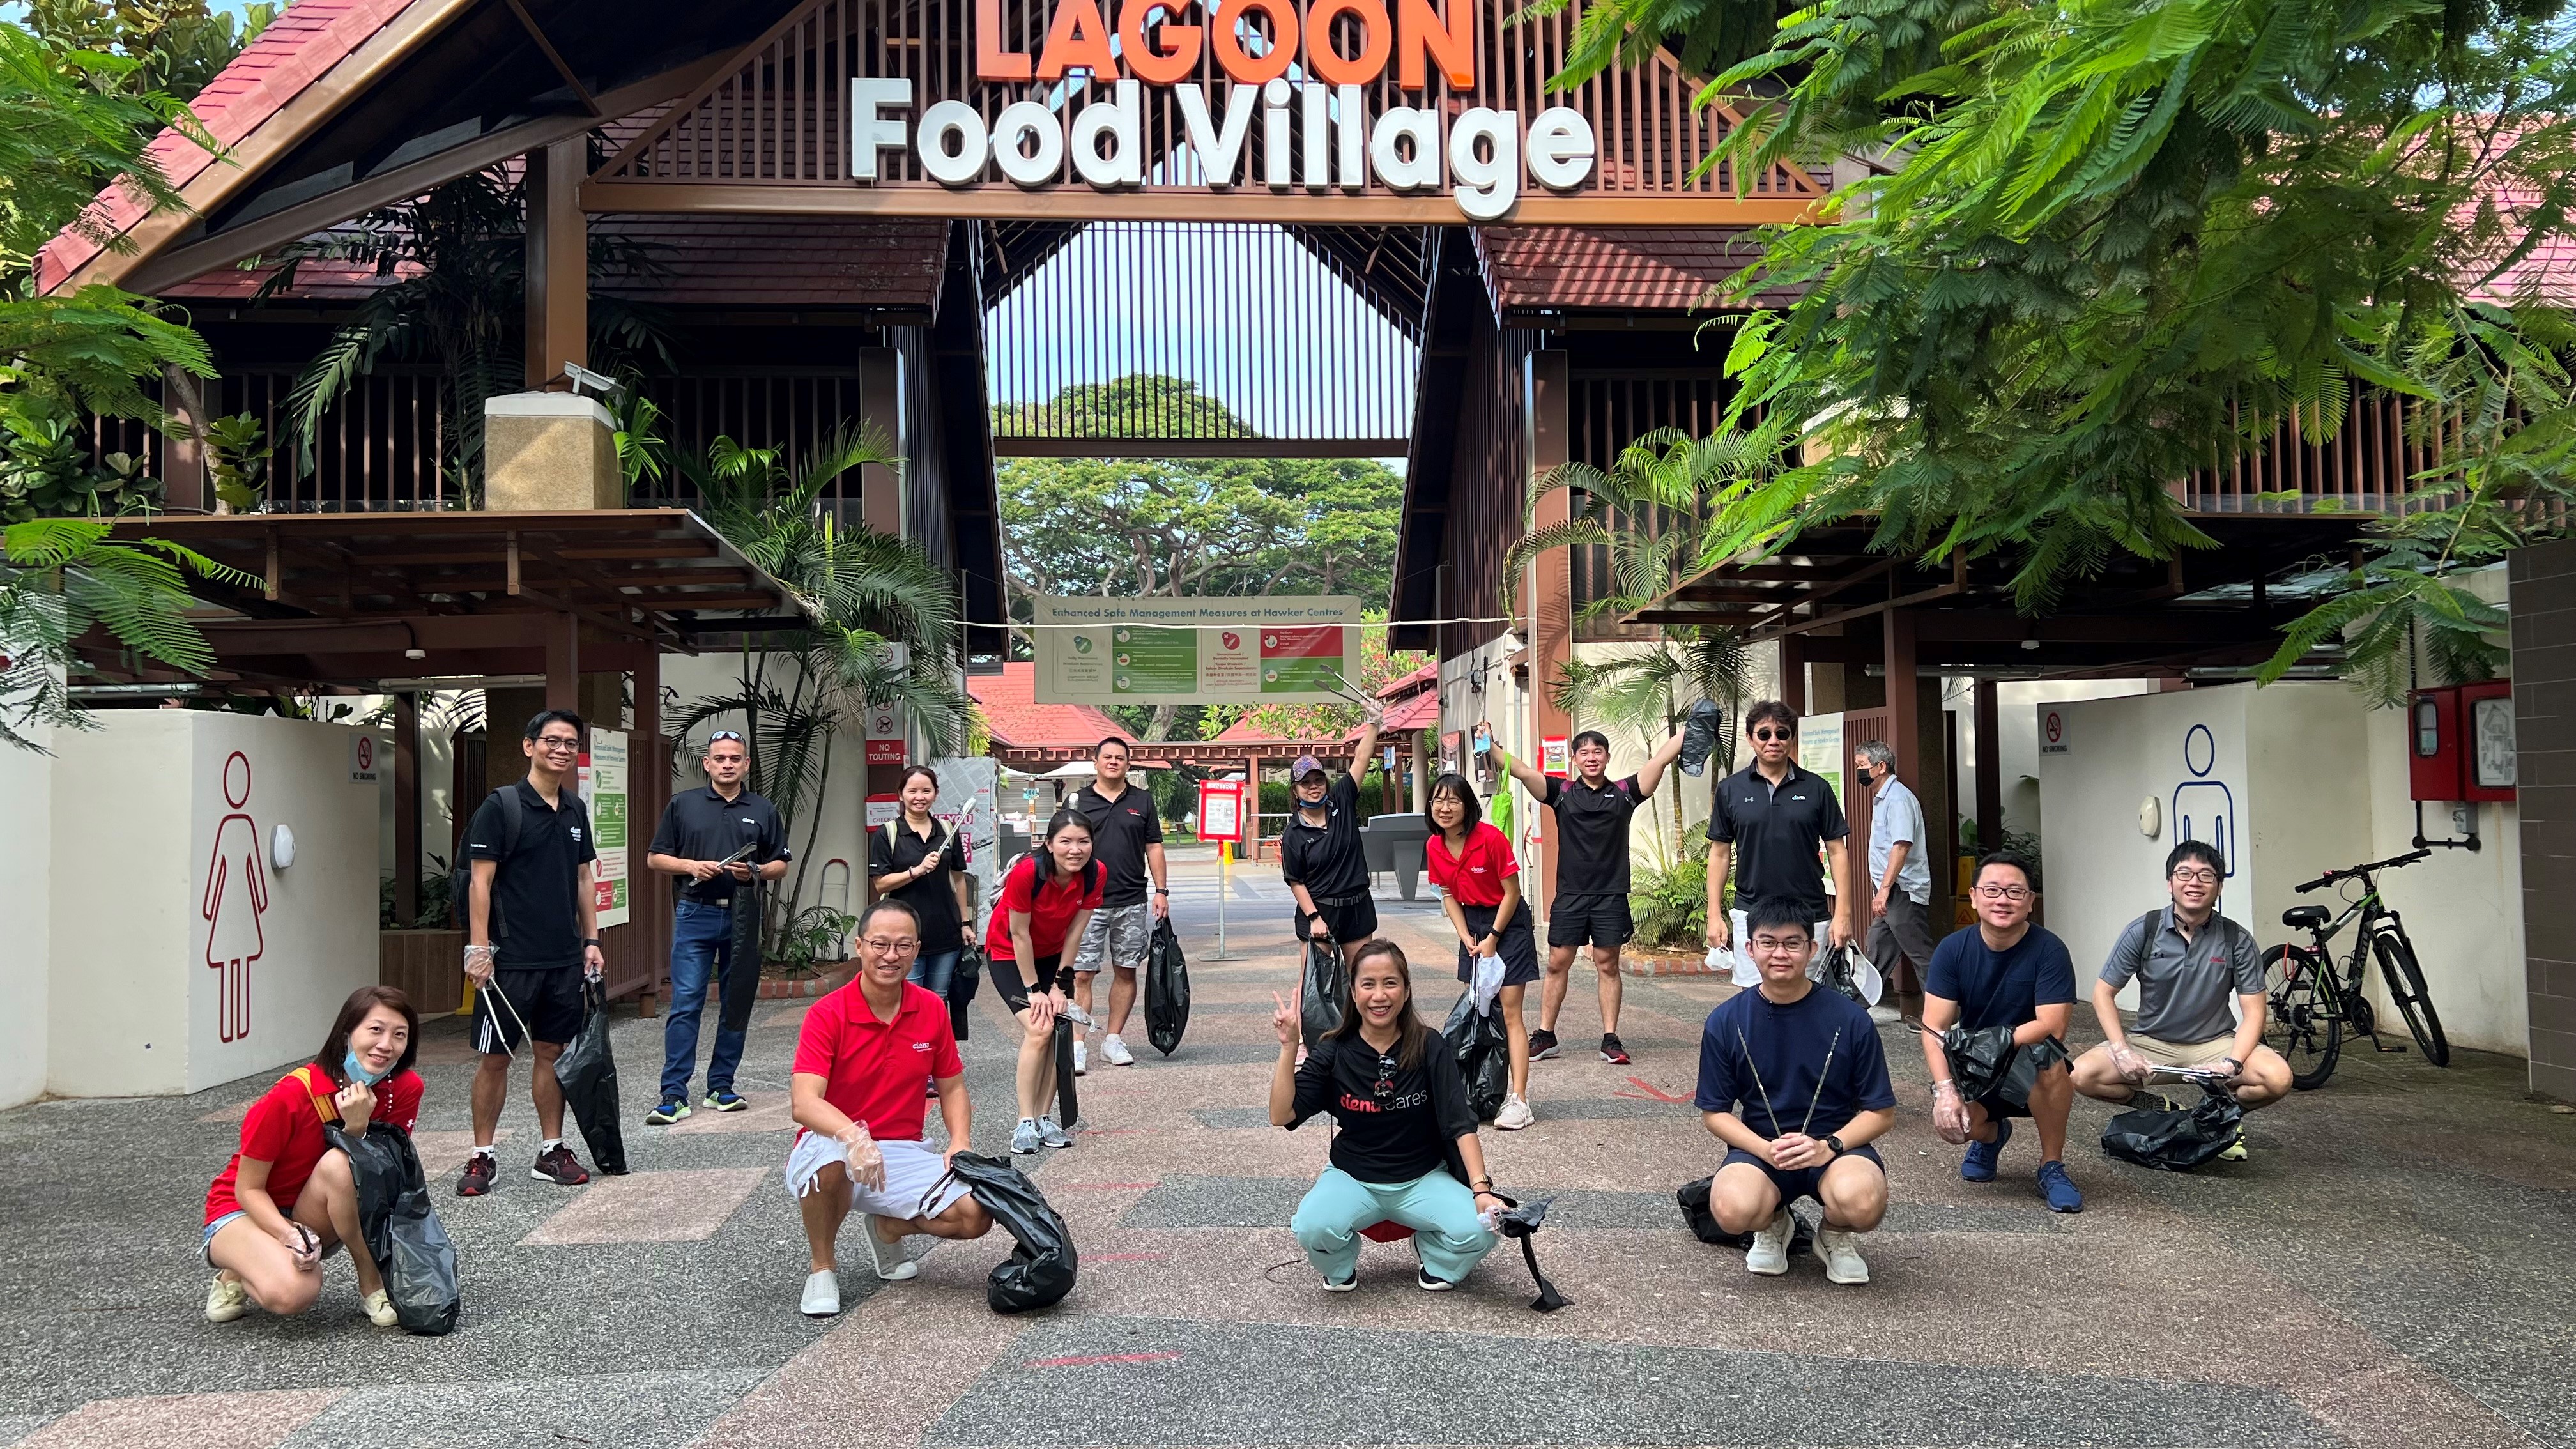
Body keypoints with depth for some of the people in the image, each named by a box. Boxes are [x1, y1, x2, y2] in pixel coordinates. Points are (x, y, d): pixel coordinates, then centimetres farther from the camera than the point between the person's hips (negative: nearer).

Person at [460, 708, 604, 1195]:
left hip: (565, 959, 5)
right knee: (495, 1058, 2)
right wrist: (479, 948, -14)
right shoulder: (501, 805, -8)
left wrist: (591, 940, 11)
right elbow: (481, 881, -9)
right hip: (510, 959, -5)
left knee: (553, 1053, 11)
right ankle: (482, 1156, 12)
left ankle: (551, 1151, 19)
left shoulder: (575, 810, 10)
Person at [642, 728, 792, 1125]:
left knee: (737, 1005, 6)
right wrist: (692, 866, -10)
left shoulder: (763, 810, 10)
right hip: (696, 915, -2)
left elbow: (781, 864, 12)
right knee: (686, 1005, -6)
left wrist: (756, 872, -8)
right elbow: (655, 858, 7)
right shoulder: (683, 805, 6)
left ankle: (721, 1087, 16)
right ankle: (674, 1095, -5)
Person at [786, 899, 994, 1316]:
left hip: (903, 1155, 4)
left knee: (975, 1215, -20)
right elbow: (803, 1103, -25)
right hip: (836, 1147, -4)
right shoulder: (827, 1014, -13)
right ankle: (823, 1267, -9)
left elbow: (951, 1087, 13)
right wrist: (854, 1136, -45)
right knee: (829, 1161, -41)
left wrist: (960, 1143, -7)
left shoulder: (932, 1009, 2)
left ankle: (888, 1228, 14)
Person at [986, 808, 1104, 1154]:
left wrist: (1058, 985, -9)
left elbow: (1075, 931, -11)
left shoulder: (1095, 874, -20)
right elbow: (1019, 934, -24)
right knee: (1038, 1029, -18)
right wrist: (1033, 990, -18)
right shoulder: (1027, 872, -33)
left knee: (1055, 1031, -4)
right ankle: (1025, 1123, -13)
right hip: (1008, 954, -4)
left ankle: (1045, 1118, 7)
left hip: (1052, 954, 5)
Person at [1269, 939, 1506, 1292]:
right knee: (1312, 1228, -32)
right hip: (1353, 1180, 0)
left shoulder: (1429, 1047, -9)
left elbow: (1461, 1124, -10)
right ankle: (1341, 1267, 6)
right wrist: (1289, 1047, -22)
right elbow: (1282, 1115, -13)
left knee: (1479, 1231, -27)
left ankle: (1432, 1257, 10)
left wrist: (1481, 1189, -21)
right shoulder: (1334, 1052, -6)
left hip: (1423, 1180, 0)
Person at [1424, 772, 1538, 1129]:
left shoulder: (1491, 838, -22)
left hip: (1508, 923, -6)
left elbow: (1512, 892, -15)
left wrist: (1493, 939, -13)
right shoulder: (1434, 846, -4)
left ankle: (1519, 1100, -12)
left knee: (1509, 1012, -11)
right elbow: (1449, 896, 6)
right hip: (1472, 926, 6)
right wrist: (1467, 938, -4)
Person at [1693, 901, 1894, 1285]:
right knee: (1733, 1209, -34)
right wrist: (1766, 1149, -17)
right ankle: (1773, 1224, 7)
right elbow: (1715, 1112, 2)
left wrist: (1828, 1146, -19)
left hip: (1837, 1144, 0)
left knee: (1861, 1201, -36)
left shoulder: (1850, 1018, -6)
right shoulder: (1725, 1022, -3)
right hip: (1759, 1145, 0)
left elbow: (1881, 1112, -2)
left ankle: (1837, 1233, 5)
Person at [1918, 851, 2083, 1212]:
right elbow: (1934, 1028, -11)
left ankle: (2052, 1167, -14)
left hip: (2034, 1073, -2)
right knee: (1952, 1124, -28)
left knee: (2046, 1052, -36)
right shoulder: (1953, 949, -8)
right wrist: (1945, 1089, -25)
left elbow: (2052, 1027, -23)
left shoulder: (2049, 950, -15)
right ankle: (1990, 1135, 15)